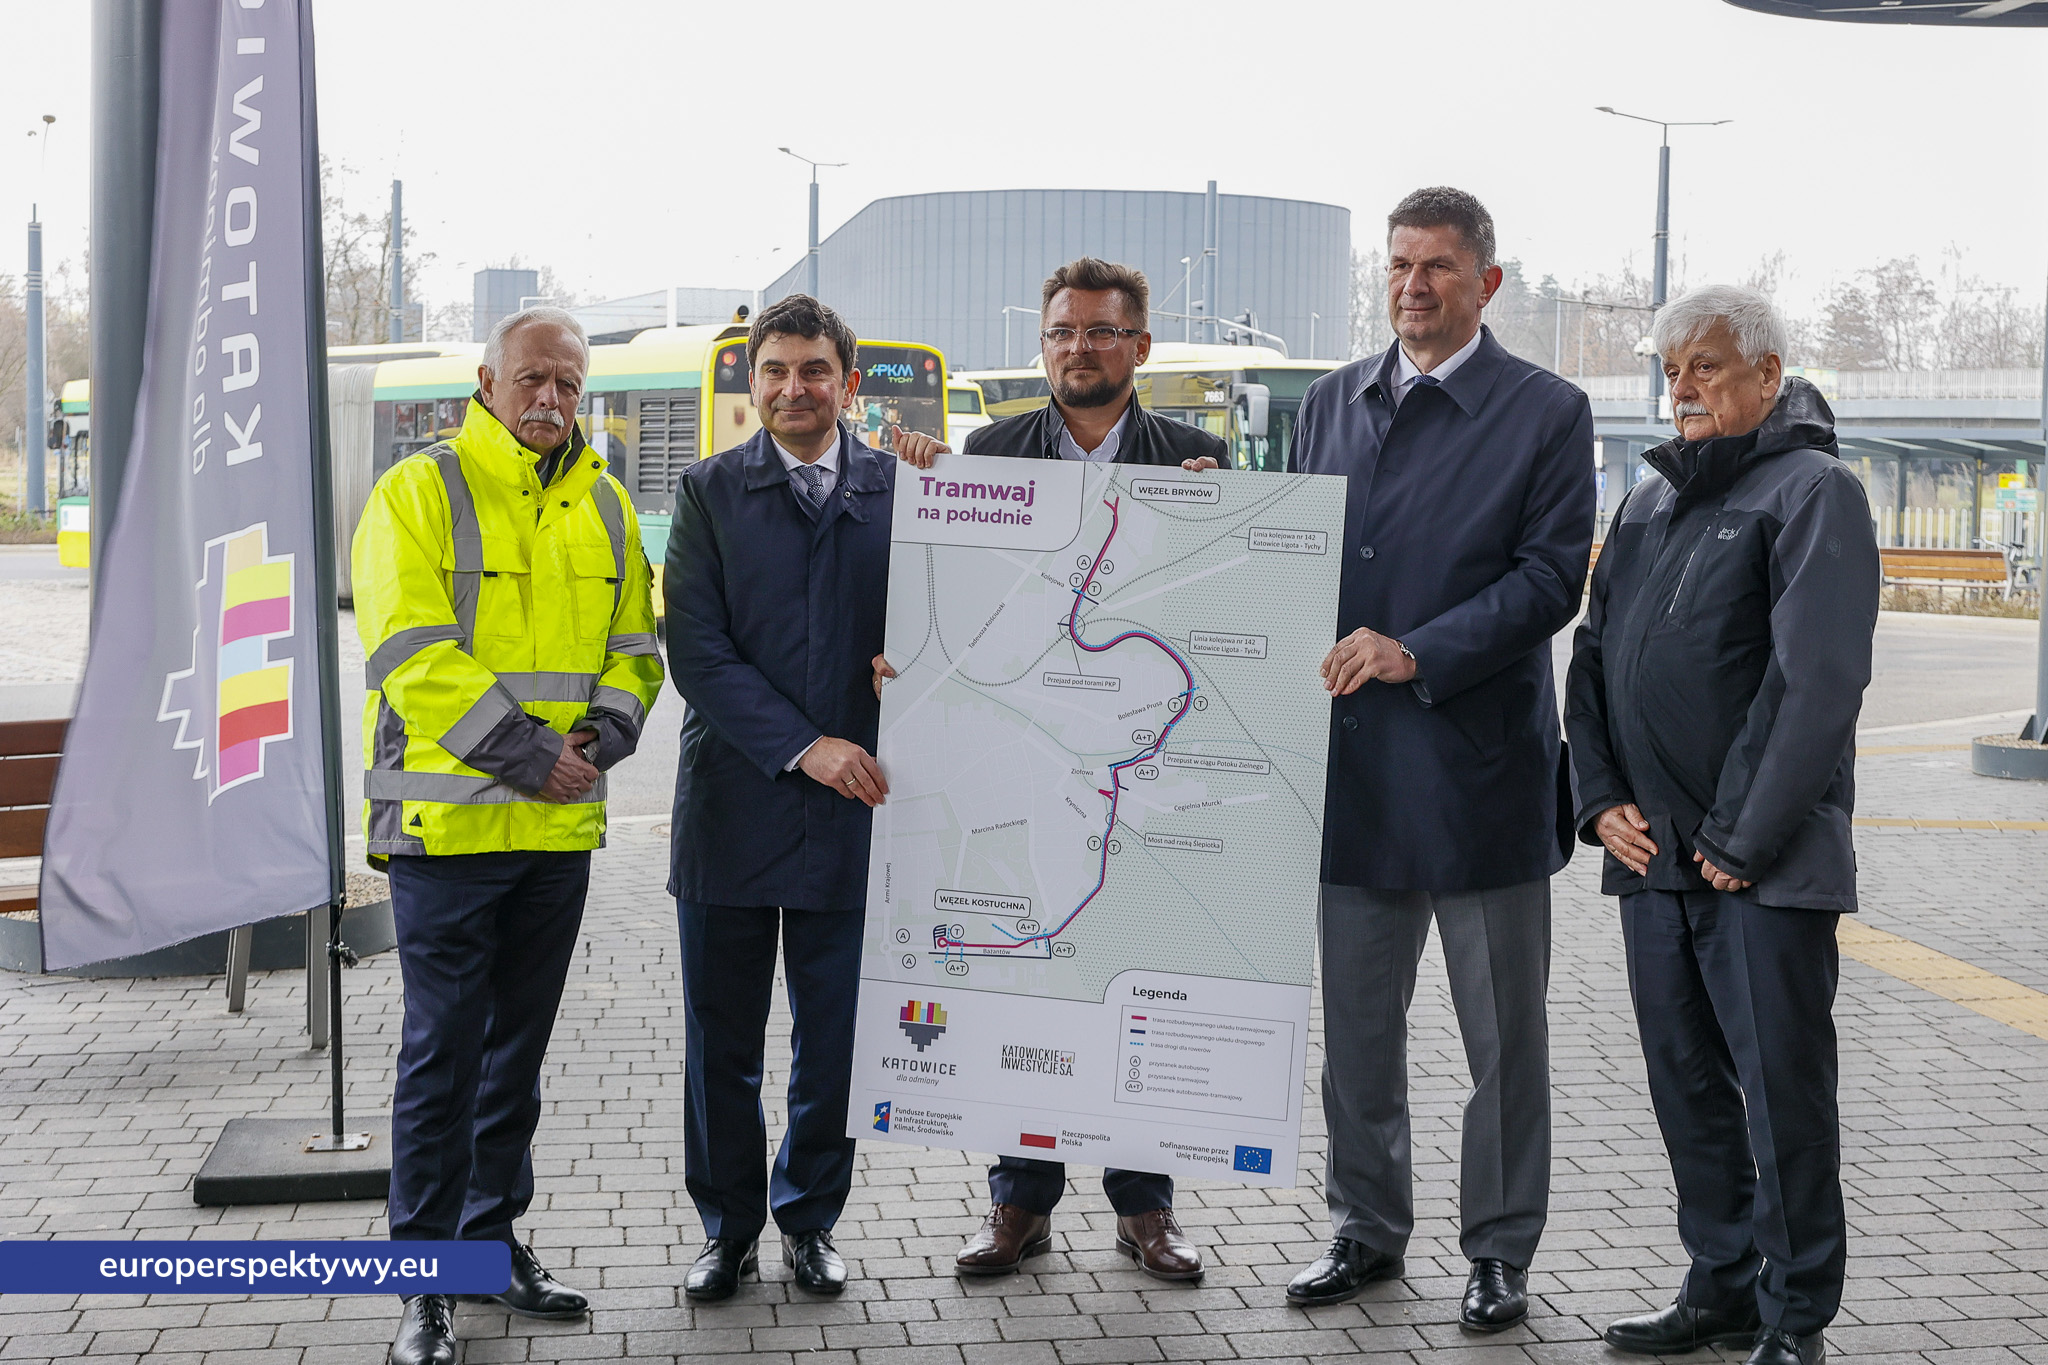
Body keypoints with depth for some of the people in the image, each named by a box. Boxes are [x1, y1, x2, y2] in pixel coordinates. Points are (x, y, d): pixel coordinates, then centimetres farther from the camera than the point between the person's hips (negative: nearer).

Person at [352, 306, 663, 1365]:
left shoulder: (604, 505, 12)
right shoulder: (419, 492, -5)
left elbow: (634, 642, 14)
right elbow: (411, 650, -14)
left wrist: (604, 732, -6)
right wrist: (524, 752, -18)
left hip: (562, 825, 5)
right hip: (447, 819, -5)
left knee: (518, 1046, 15)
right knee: (443, 1050, -2)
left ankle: (495, 1238, 28)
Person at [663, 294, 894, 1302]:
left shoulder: (904, 490, 4)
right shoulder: (709, 492, 2)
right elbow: (695, 651, -6)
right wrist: (802, 746, -14)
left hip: (853, 808, 0)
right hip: (733, 806, 0)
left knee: (833, 1040, 10)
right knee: (721, 1040, 9)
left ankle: (809, 1218, 29)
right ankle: (728, 1227, 26)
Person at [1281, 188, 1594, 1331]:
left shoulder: (1546, 412, -3)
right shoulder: (1334, 402, 12)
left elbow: (1551, 578, -11)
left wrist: (1419, 654, -20)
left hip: (1479, 765, -4)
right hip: (1354, 763, 5)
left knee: (1503, 1035, 7)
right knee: (1357, 1023, 13)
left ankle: (1502, 1250, 20)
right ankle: (1369, 1230, 28)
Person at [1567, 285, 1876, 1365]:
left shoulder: (1814, 491, -5)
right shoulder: (1648, 501, 17)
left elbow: (1819, 680, -14)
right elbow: (1592, 658, 19)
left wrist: (1746, 840, -16)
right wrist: (1603, 799, 5)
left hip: (1765, 864, -7)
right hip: (1652, 852, 7)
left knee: (1781, 1088, -1)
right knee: (1686, 1080, 12)